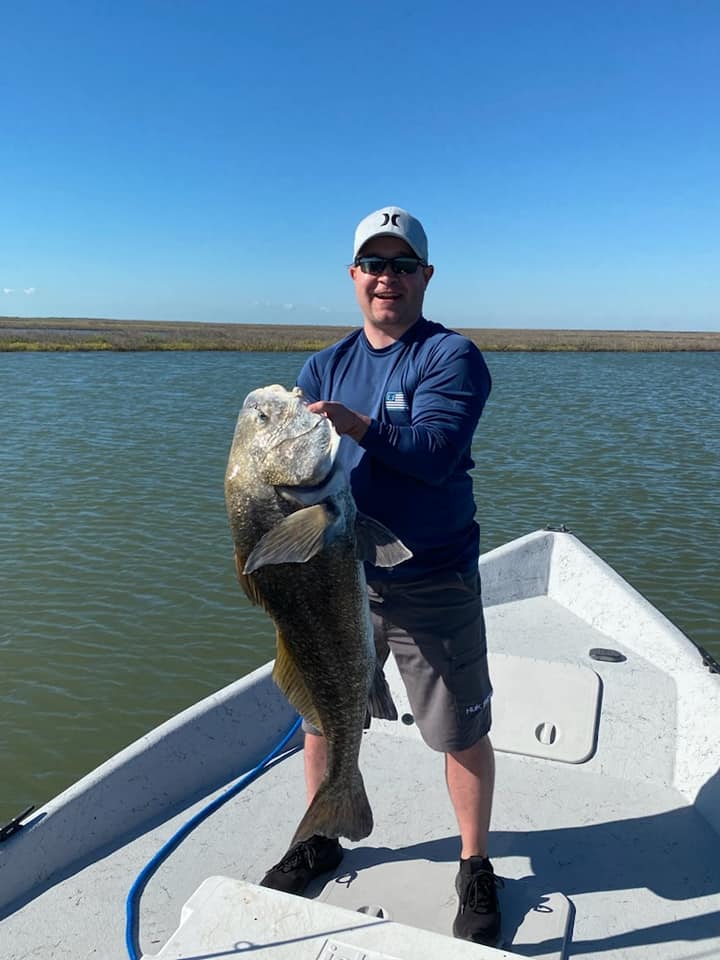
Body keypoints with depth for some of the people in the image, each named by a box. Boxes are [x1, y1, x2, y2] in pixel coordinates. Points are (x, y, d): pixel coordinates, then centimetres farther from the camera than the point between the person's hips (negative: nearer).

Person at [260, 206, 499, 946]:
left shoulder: (452, 356, -8)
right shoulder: (325, 366, 8)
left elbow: (438, 454, -22)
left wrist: (359, 426, -36)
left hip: (432, 586, -4)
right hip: (337, 576, 5)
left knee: (463, 734, 8)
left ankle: (475, 868, 33)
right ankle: (320, 841, 43)